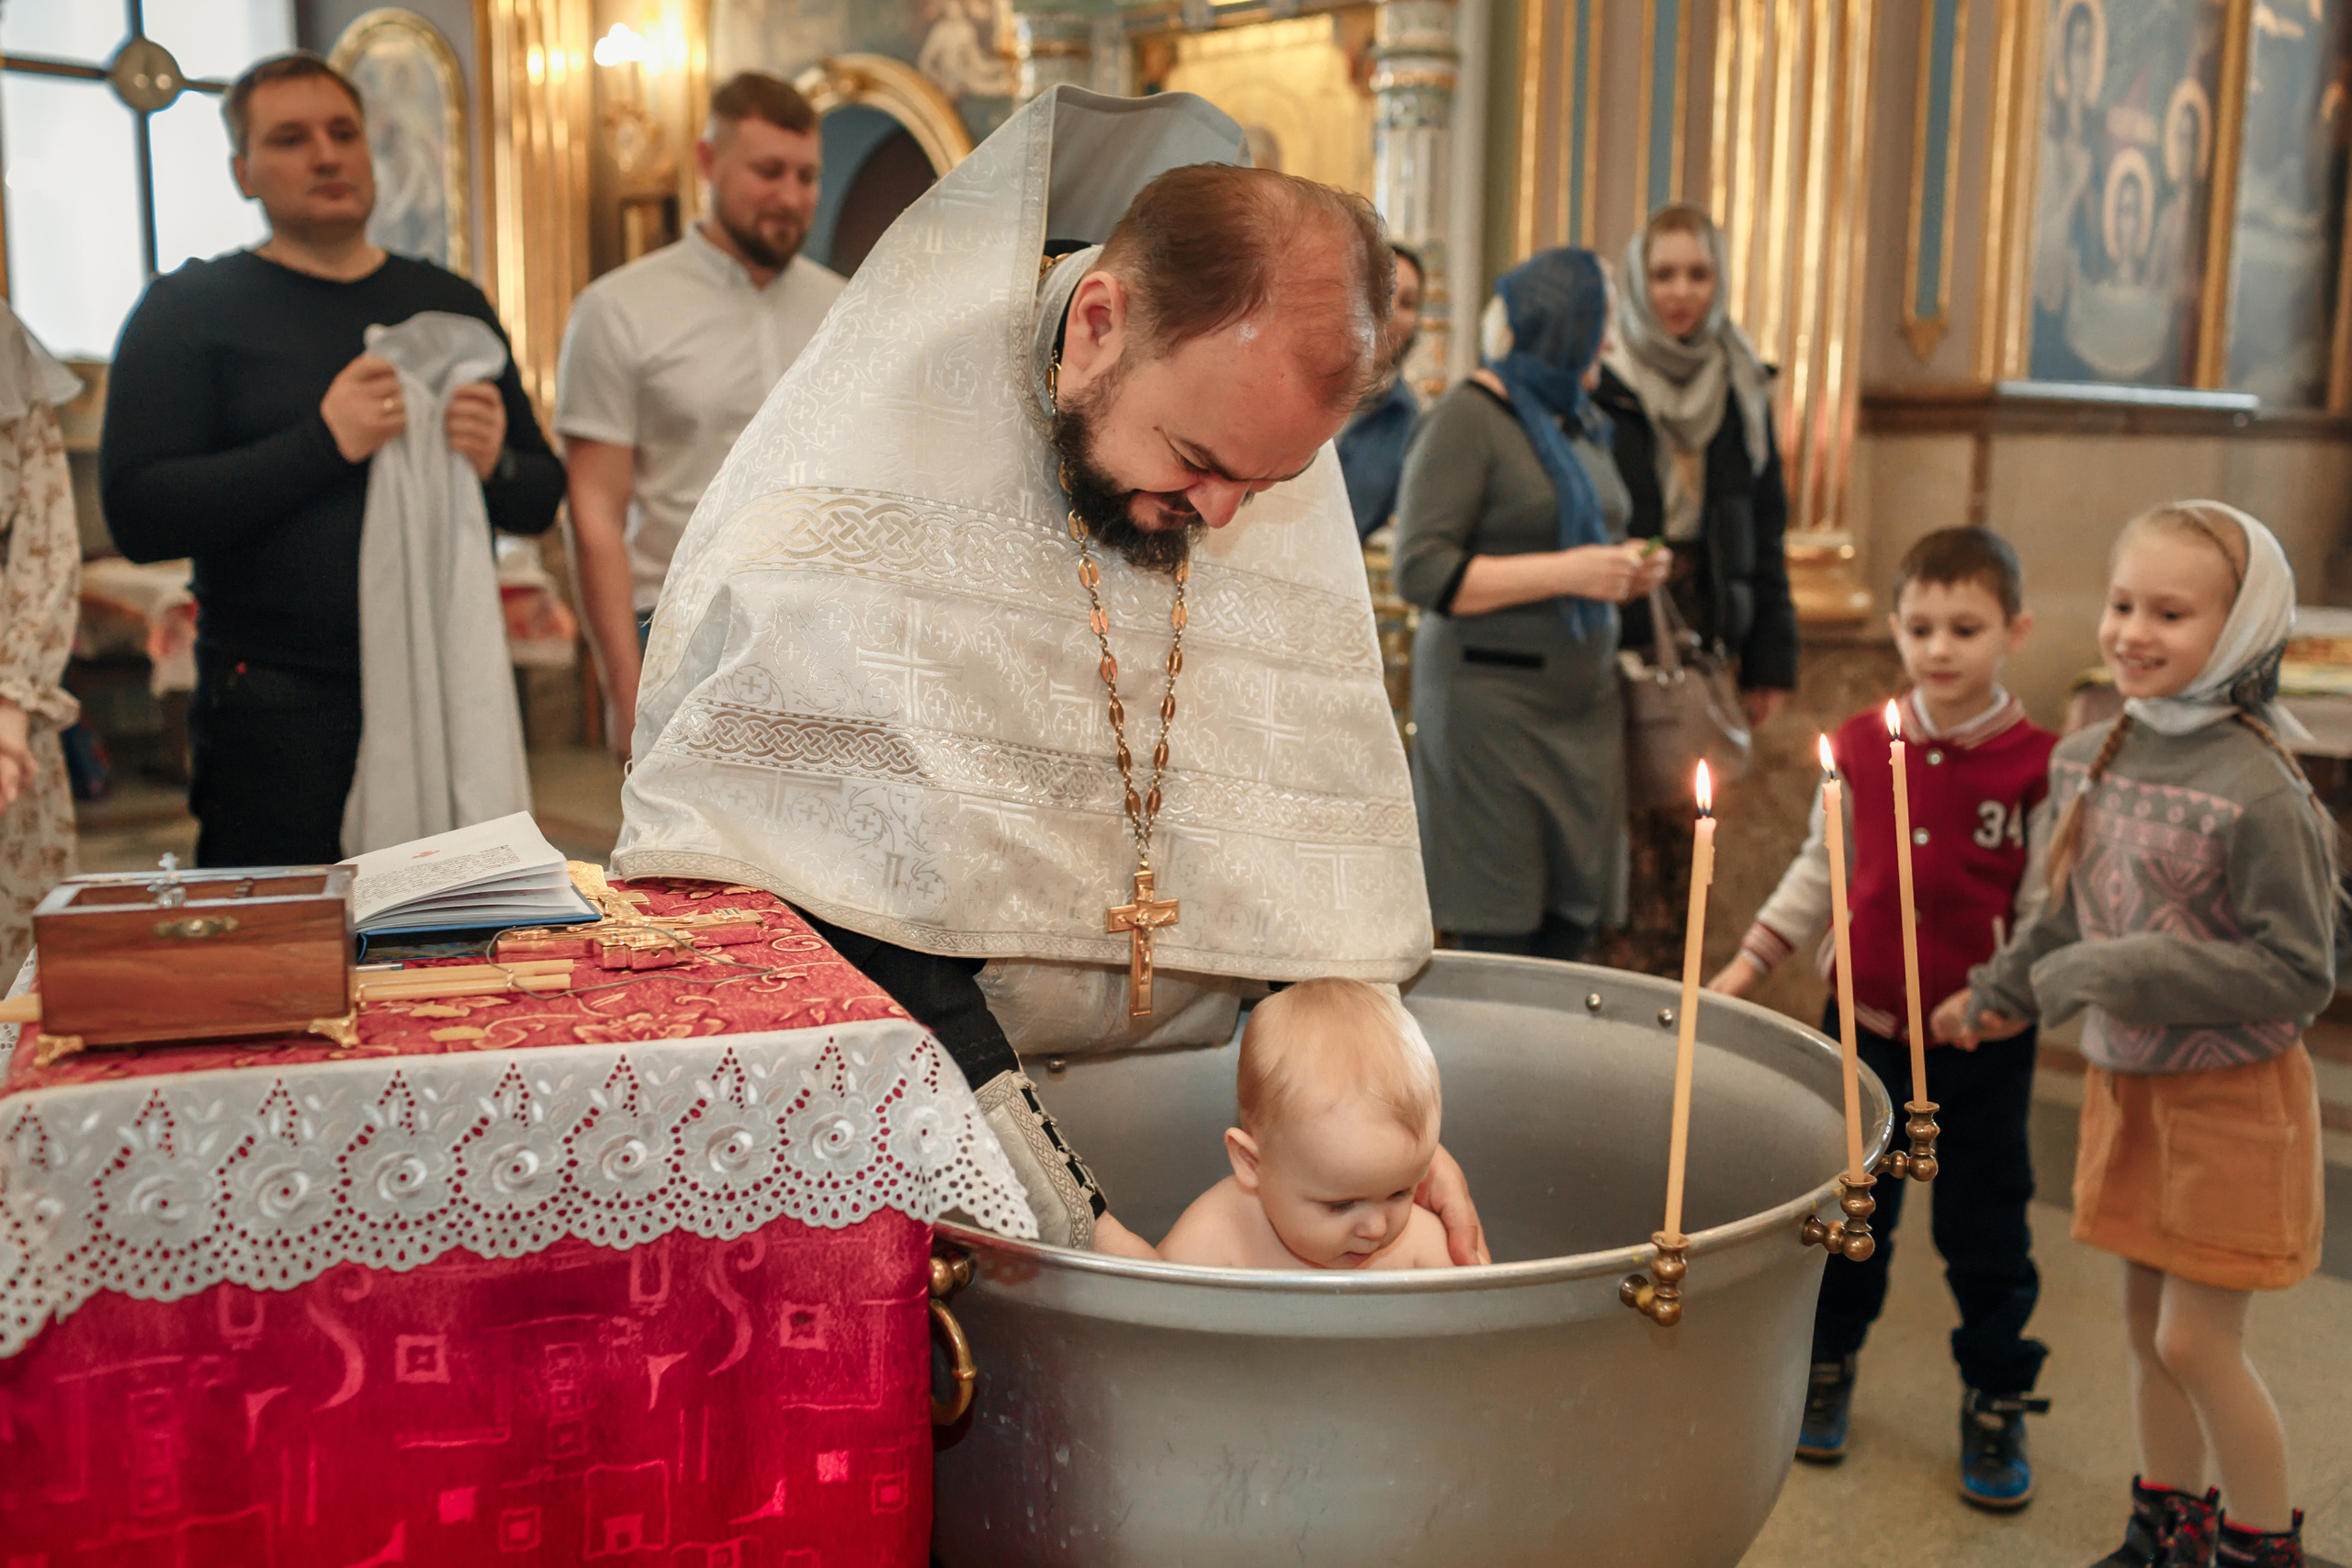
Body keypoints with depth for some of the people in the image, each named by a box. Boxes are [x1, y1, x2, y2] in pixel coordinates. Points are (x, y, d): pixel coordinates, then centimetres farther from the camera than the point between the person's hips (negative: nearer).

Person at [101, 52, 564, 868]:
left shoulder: (451, 303, 14)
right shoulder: (188, 309, 1)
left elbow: (542, 500, 15)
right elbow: (138, 516, -11)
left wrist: (494, 464, -8)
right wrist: (324, 442, -19)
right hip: (280, 721, -4)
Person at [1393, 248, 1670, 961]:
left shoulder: (1580, 421, 16)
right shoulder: (1467, 417, -9)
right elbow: (1420, 572, -17)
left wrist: (1624, 574, 8)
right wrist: (1563, 573, -21)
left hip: (1585, 701, 8)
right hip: (1493, 703, -8)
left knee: (1572, 928, 6)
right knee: (1496, 936, -4)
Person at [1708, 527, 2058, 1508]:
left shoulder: (2036, 764, -9)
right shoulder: (1860, 745, 0)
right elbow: (1820, 874, 9)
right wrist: (1745, 967, 5)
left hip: (1985, 1039, -2)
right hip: (1868, 1021, 2)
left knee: (1984, 1225, 9)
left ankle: (1996, 1401, 29)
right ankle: (1828, 1366, 35)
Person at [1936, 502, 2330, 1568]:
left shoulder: (2257, 790, -22)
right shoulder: (2088, 760, 0)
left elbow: (2298, 973, -20)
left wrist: (2123, 977, -23)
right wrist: (1998, 995, 20)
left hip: (2230, 1098, -6)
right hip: (2124, 1081, 6)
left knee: (2197, 1341, 1)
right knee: (2146, 1327, 17)